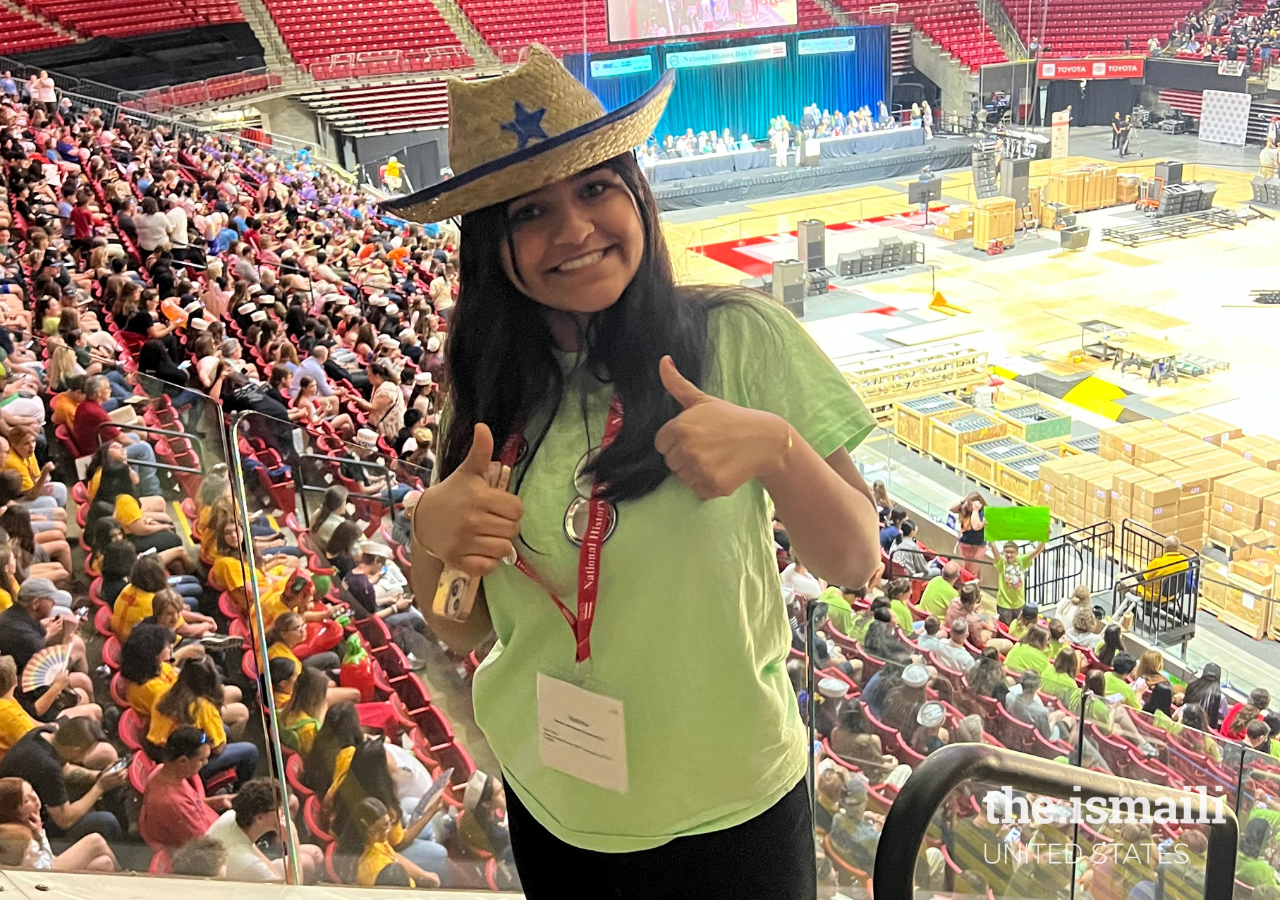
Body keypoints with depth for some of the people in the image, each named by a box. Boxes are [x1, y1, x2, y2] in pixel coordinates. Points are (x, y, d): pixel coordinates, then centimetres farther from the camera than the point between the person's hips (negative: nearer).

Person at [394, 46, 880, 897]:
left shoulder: (740, 339, -14)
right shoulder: (492, 386, -5)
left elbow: (854, 560, -9)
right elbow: (461, 628, 1)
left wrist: (775, 445, -27)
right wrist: (431, 535, -19)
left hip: (731, 809, -3)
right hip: (549, 805, 3)